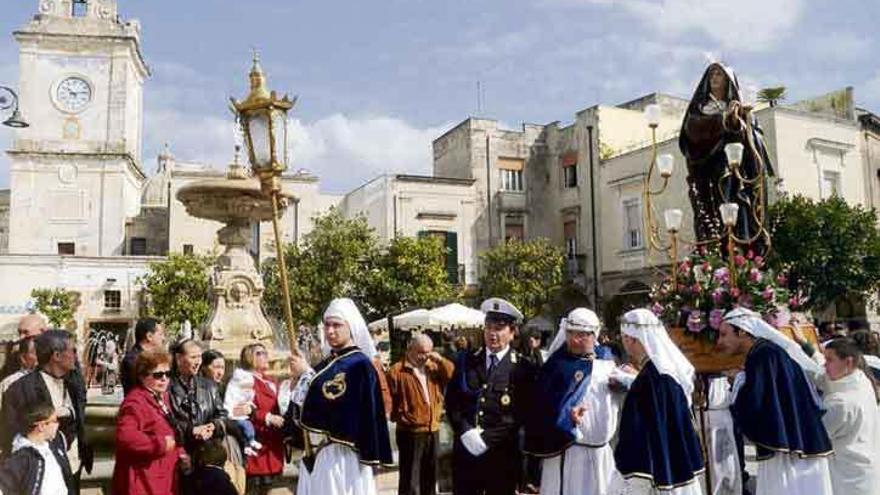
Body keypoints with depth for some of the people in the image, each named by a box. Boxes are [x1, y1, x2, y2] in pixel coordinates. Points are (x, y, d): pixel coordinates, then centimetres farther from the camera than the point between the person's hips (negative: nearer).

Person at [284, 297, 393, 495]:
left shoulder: (359, 365, -11)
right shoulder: (326, 363, 12)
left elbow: (334, 403, -23)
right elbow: (307, 402, 14)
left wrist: (306, 374, -13)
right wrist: (298, 379, -3)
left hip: (341, 455, -7)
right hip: (315, 452, 7)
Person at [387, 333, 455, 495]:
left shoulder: (434, 367, 9)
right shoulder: (397, 371, -10)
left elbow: (454, 376, 2)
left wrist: (441, 361, -8)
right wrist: (398, 416, -15)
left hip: (432, 430, 6)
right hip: (410, 432, -6)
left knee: (430, 475, 19)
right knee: (410, 476, -2)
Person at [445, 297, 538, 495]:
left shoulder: (523, 368, -3)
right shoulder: (465, 361, 8)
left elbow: (523, 415, -6)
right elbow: (451, 401, 5)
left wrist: (488, 438, -13)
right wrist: (465, 432, -10)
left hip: (502, 455, -2)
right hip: (464, 451, 3)